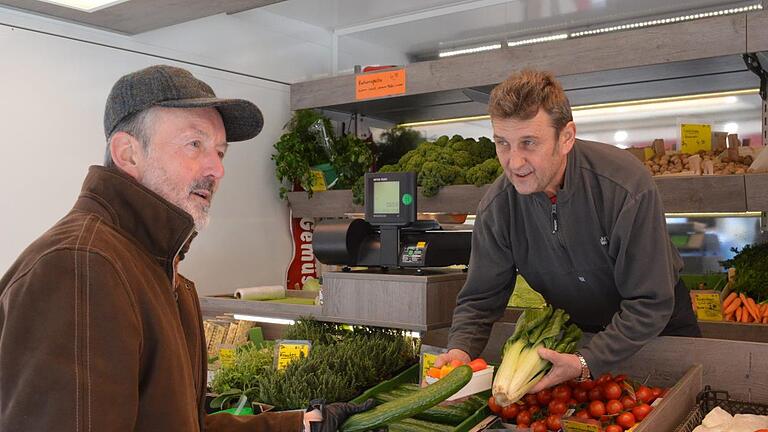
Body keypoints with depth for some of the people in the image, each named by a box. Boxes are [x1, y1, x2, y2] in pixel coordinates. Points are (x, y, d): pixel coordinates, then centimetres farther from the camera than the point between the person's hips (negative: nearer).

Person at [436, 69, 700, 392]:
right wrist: (460, 350, -34)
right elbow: (479, 300, -13)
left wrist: (586, 363, -40)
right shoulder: (496, 208, -21)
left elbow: (650, 304, -30)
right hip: (574, 329, 3)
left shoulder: (628, 187, -33)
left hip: (657, 325, -2)